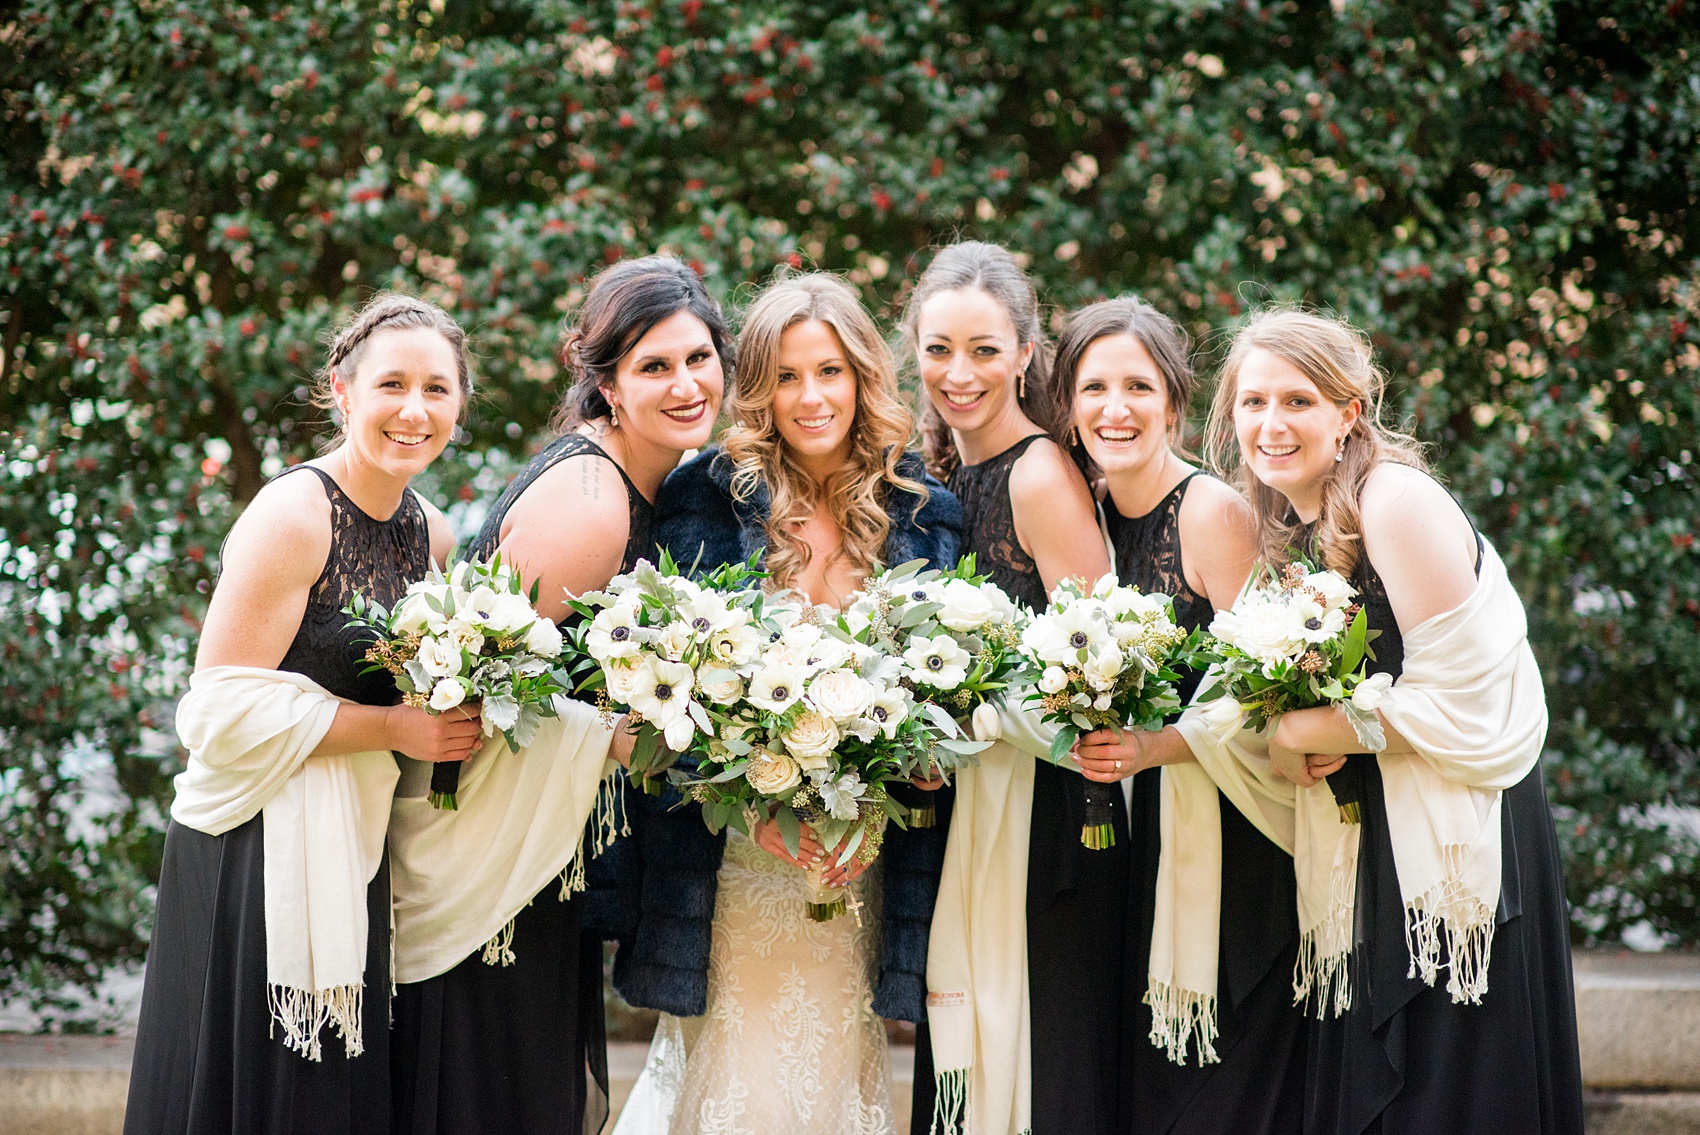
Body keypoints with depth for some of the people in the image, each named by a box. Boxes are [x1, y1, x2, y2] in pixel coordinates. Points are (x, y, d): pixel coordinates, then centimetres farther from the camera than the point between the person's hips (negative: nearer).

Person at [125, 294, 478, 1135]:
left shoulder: (432, 535, 9)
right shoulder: (294, 513, -14)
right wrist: (392, 729, -17)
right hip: (258, 861, -7)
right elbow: (225, 708, -18)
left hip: (358, 860, 7)